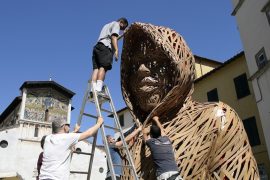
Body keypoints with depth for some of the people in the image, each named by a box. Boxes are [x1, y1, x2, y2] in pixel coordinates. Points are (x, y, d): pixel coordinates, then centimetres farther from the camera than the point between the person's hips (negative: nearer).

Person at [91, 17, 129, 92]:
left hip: (97, 46, 8)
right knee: (103, 67, -19)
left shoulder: (107, 25, 39)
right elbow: (113, 36, -7)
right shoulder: (116, 24, 11)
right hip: (105, 47, -8)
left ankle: (93, 89, -20)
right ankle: (98, 89, -33)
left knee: (96, 68, -6)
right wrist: (116, 50, -16)